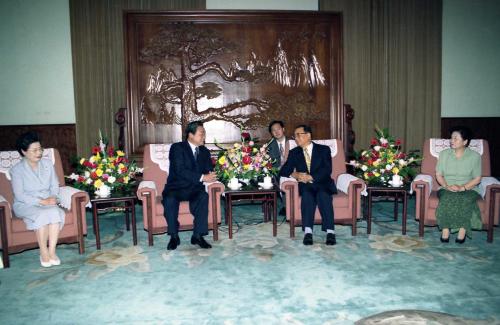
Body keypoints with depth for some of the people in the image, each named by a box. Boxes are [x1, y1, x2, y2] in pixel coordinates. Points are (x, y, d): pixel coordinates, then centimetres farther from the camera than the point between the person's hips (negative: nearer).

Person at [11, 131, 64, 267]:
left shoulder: (48, 163, 6)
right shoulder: (17, 169, -7)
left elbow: (55, 185, 9)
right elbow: (20, 195, -13)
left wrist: (53, 197, -12)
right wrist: (41, 201, -22)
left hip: (47, 202, 3)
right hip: (25, 205, -3)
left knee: (55, 212, -32)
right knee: (42, 215, -35)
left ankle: (52, 251, -27)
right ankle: (43, 252, -21)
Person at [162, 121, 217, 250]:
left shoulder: (205, 151, 15)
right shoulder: (177, 148, -4)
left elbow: (209, 170, 10)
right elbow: (180, 171, -17)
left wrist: (210, 175, -16)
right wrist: (202, 177, -24)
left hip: (195, 189, 4)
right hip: (176, 188, -3)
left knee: (204, 197, -30)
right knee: (169, 200, -34)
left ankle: (198, 236, -22)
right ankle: (174, 236, -16)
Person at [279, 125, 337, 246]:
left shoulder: (324, 149, 8)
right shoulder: (294, 152, 15)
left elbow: (327, 170, -6)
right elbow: (284, 171, 4)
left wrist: (310, 177, -20)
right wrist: (295, 174, -18)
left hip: (323, 183, -1)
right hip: (306, 185, 1)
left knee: (323, 194, -34)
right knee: (307, 194, -33)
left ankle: (330, 232, -37)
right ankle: (308, 231, -41)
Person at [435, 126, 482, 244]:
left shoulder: (475, 156, 3)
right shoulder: (444, 154, 8)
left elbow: (477, 179, 0)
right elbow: (438, 175, 6)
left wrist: (462, 187, -17)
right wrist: (447, 186, -13)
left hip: (468, 189, -1)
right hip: (447, 189, 1)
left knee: (466, 200, -35)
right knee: (448, 198, -34)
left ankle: (462, 230, -27)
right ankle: (445, 230, -31)